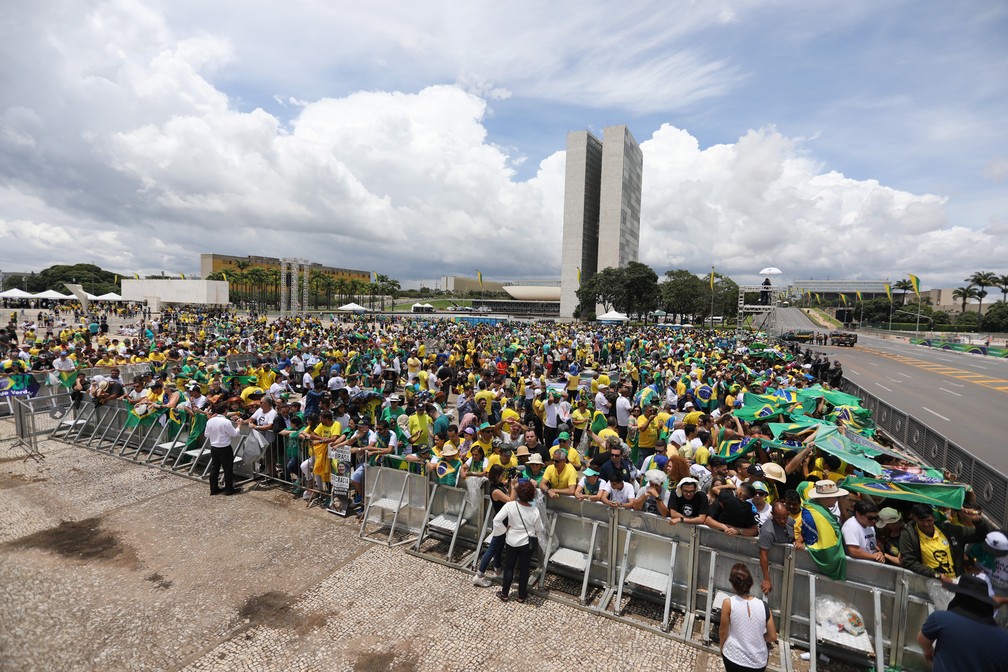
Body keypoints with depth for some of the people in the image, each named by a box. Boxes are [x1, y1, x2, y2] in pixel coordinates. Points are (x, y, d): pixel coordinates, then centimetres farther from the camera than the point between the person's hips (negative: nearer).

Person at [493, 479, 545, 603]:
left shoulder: (510, 505, -21)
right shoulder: (534, 511, -18)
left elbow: (496, 520, -22)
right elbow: (539, 530, -5)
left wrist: (505, 529, -6)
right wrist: (542, 533, 17)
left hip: (512, 541, 0)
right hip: (527, 543, 0)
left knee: (509, 567, 17)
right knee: (524, 569, 17)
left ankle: (504, 594, 30)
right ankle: (521, 596, 31)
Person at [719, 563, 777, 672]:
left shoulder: (728, 603, -21)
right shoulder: (763, 605, -15)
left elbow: (723, 631, -9)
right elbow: (773, 637, -4)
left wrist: (722, 649, 11)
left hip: (734, 659, 1)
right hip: (759, 663, -1)